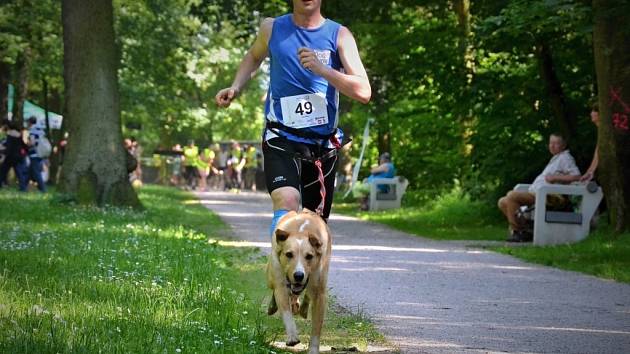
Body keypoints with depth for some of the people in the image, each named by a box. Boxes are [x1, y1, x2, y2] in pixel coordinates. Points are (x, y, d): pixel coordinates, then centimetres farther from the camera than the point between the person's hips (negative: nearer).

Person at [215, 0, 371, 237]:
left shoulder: (338, 35, -1)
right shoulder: (272, 29, 3)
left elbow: (363, 92, -10)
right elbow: (254, 57, 27)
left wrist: (321, 69, -21)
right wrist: (235, 88, 10)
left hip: (323, 143, 2)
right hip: (281, 138, -2)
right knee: (286, 202, -28)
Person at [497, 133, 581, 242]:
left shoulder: (565, 157, -2)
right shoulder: (555, 159, 27)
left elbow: (576, 176, -16)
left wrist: (555, 178, -17)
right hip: (533, 193, 11)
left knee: (512, 195, -28)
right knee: (503, 202, 3)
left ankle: (516, 231, -21)